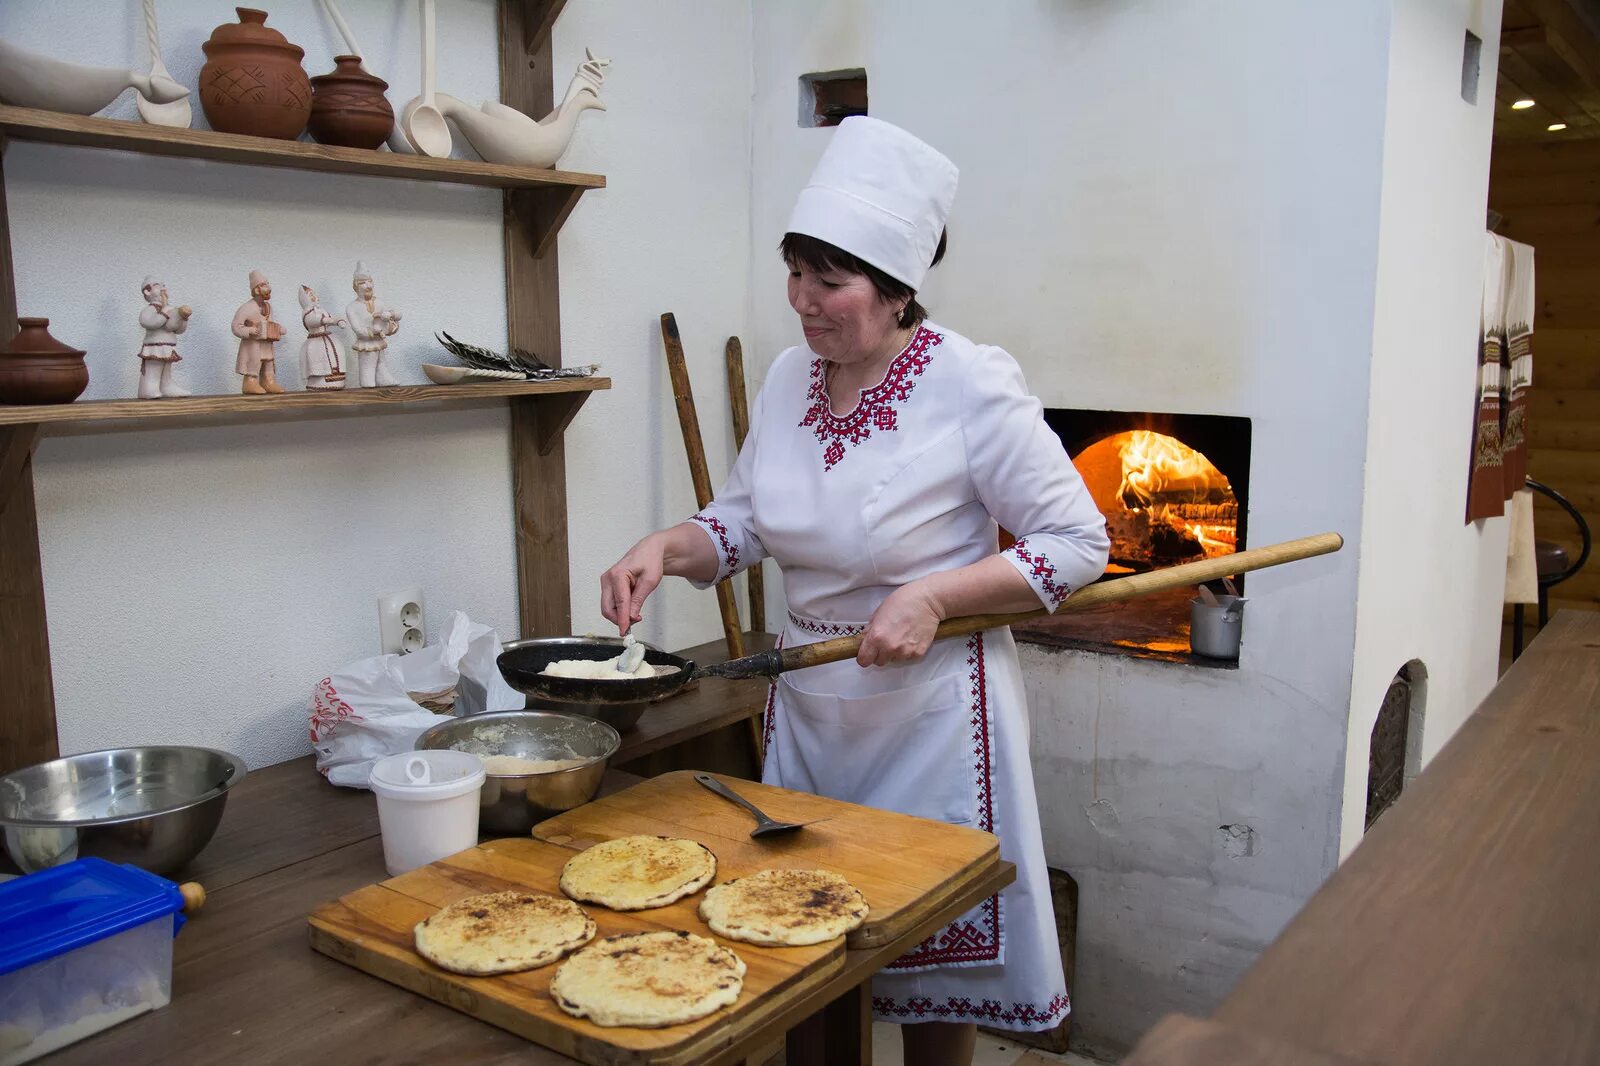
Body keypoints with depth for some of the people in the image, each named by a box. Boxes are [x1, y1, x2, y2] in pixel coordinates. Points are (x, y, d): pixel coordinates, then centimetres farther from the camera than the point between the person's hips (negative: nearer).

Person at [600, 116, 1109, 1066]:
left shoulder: (973, 385, -17)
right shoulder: (790, 379, 1)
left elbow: (1077, 542, -13)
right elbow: (741, 522, 10)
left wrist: (932, 598, -22)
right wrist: (667, 548, -10)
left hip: (931, 707, -5)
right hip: (808, 698, 6)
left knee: (935, 953, 11)